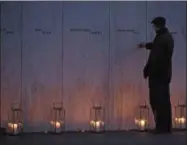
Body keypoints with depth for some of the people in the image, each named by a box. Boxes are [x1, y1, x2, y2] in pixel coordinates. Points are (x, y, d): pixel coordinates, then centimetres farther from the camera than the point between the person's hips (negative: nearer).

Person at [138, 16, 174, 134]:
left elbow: (154, 57, -20)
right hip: (165, 73, 9)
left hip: (157, 73, -9)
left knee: (157, 100, -5)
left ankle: (161, 127, -3)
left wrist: (147, 71, -12)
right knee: (165, 99, 11)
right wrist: (146, 45, 48)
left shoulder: (160, 38, -19)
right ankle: (167, 127, 16)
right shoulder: (168, 37, 13)